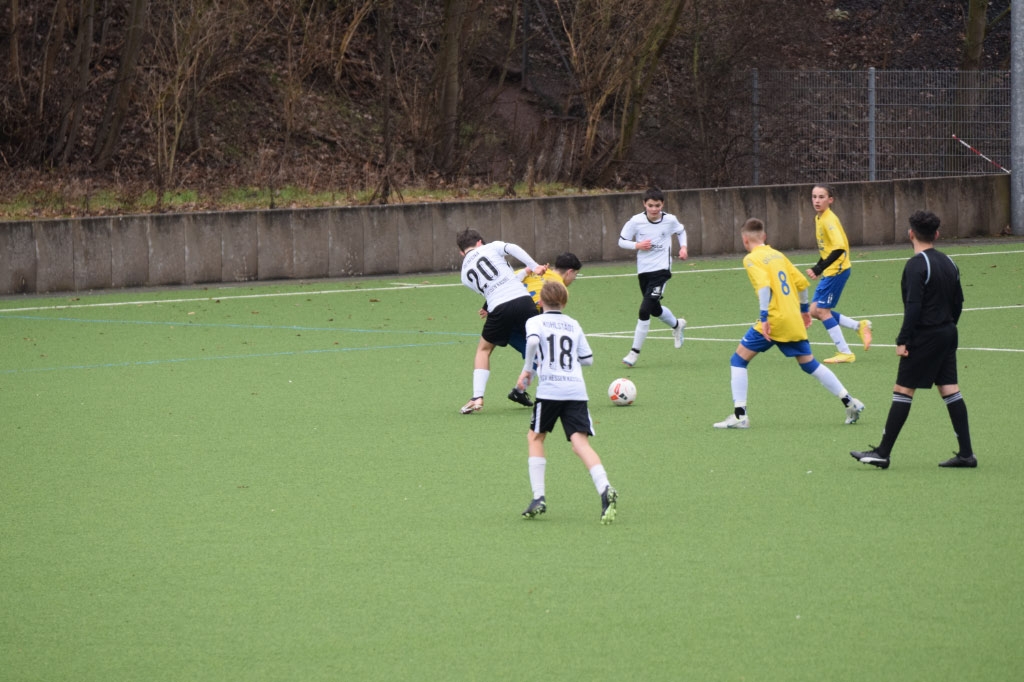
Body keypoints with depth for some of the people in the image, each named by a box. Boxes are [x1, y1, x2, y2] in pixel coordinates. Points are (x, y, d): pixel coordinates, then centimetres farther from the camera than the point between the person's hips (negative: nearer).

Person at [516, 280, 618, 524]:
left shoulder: (536, 322, 7)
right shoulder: (574, 325, 19)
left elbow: (532, 341, -16)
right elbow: (587, 358, 18)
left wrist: (527, 370, -4)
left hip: (550, 388, -3)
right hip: (577, 389, 3)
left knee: (535, 437, 16)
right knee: (581, 443, -6)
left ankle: (538, 497, 6)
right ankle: (605, 489, -30)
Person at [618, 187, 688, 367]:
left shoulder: (670, 220, -5)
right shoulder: (636, 221, -7)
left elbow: (681, 231, 18)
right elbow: (622, 241, 2)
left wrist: (683, 247, 3)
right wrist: (637, 245, -15)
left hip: (661, 270, -3)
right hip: (643, 270, 3)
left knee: (645, 310, -16)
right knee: (655, 310, 19)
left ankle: (635, 351, -8)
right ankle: (677, 325, 52)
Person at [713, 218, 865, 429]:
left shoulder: (751, 259, -5)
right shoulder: (778, 255, 16)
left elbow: (764, 285, -20)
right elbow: (802, 283, 17)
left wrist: (764, 317, -24)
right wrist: (804, 309, 30)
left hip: (774, 320, -7)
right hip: (794, 320, 7)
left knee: (739, 359, 3)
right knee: (809, 363, 17)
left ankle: (740, 415, -5)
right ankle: (850, 402, 15)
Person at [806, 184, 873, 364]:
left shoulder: (829, 220, -18)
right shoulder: (819, 218, 10)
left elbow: (839, 248, -27)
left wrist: (819, 268, -26)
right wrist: (818, 268, 13)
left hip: (837, 270, -9)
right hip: (829, 272, 9)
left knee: (821, 310, -6)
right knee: (815, 310, 8)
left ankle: (845, 353, 1)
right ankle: (860, 326, 16)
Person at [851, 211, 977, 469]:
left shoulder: (916, 264, -15)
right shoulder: (948, 262, 10)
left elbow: (913, 306, -20)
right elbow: (958, 302, 16)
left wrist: (903, 340, -18)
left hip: (924, 337, -8)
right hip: (947, 334, 8)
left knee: (903, 390, -3)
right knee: (950, 390, 8)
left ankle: (883, 453, -1)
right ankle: (966, 454, 5)